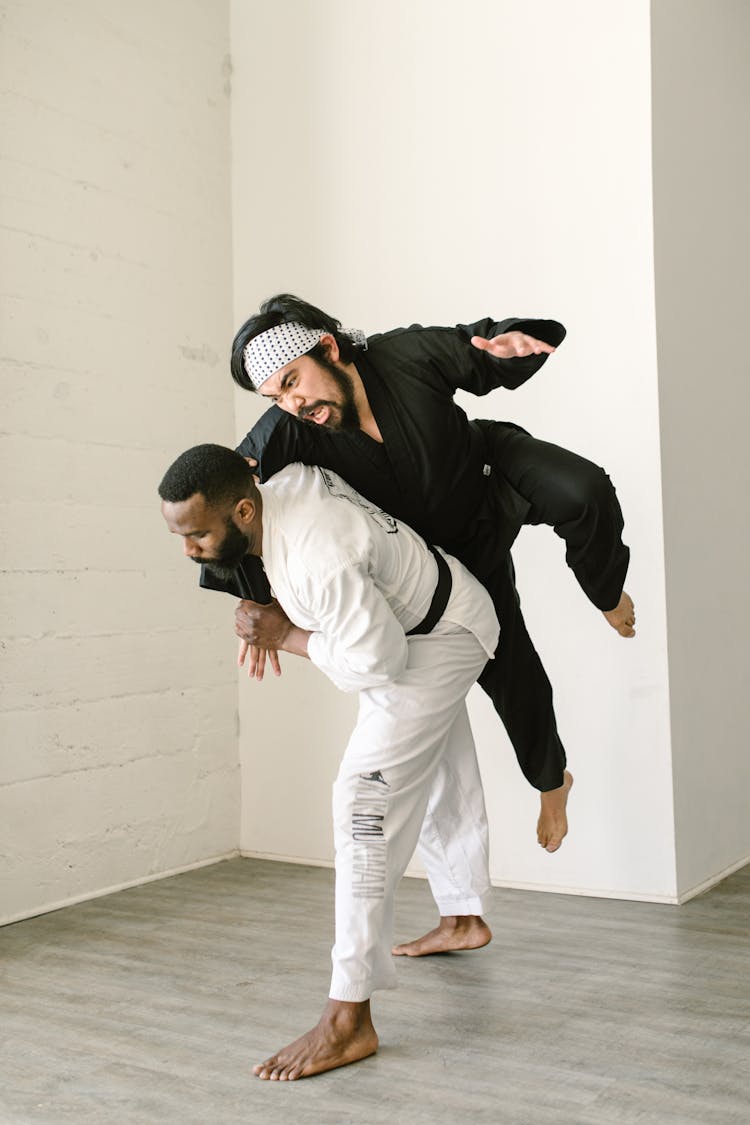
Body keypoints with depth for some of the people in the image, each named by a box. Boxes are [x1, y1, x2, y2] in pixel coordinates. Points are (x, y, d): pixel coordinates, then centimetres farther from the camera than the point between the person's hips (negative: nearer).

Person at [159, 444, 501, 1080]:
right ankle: (465, 920, 46)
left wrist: (286, 636, -18)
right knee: (436, 779, 24)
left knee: (368, 792, -20)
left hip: (437, 639, -10)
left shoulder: (319, 561, -40)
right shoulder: (280, 477, -15)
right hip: (413, 616, 10)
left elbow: (376, 662, -31)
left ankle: (350, 1021, -18)